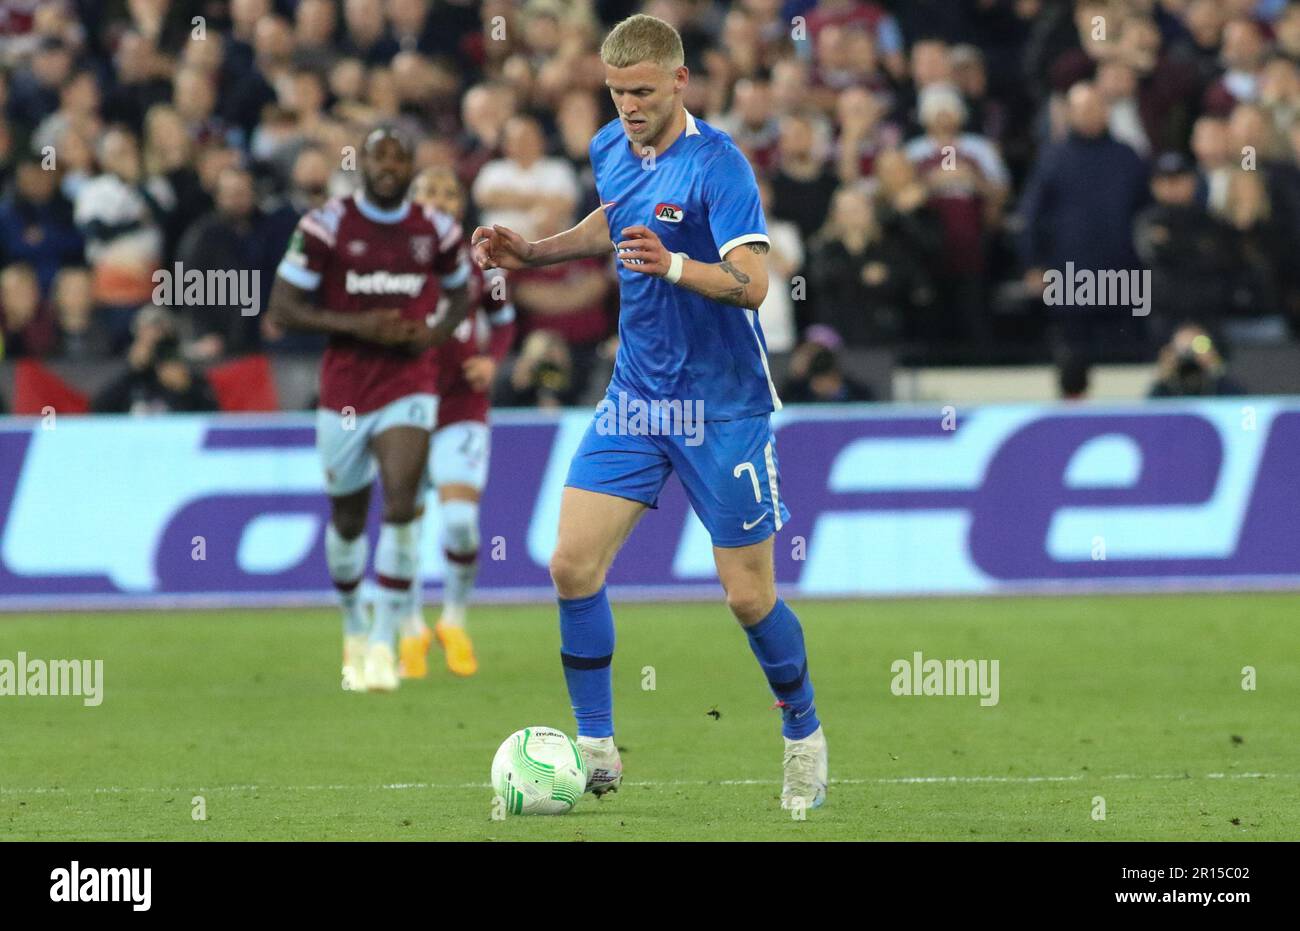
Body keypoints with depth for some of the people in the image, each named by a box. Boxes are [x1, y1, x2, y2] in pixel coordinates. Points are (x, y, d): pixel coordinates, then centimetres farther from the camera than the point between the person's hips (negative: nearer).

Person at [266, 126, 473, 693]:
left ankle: (383, 646, -14)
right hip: (344, 388, 0)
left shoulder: (437, 232, 1)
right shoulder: (325, 227, -7)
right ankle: (354, 629, 36)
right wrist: (356, 326, -17)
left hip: (409, 386, 0)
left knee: (401, 504, -19)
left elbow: (461, 294, 19)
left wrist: (436, 334, -3)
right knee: (347, 520, 10)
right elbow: (282, 308, -6)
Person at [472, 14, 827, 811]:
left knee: (749, 596, -1)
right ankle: (596, 748, 4)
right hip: (636, 396, 6)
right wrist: (531, 253, 12)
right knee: (574, 564, -7)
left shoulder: (718, 166, -18)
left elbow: (752, 283, -27)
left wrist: (672, 265, -43)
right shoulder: (611, 151, 4)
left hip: (722, 408, -6)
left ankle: (805, 740, 23)